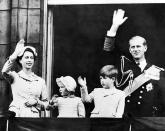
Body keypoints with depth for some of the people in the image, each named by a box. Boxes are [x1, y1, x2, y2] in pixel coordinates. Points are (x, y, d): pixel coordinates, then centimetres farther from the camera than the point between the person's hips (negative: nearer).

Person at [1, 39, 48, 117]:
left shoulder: (40, 81, 13)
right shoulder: (15, 76, 9)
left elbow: (46, 105, 17)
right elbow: (5, 71, -14)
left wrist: (36, 102, -4)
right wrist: (16, 52, -9)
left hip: (34, 115, 1)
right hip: (16, 115, -1)